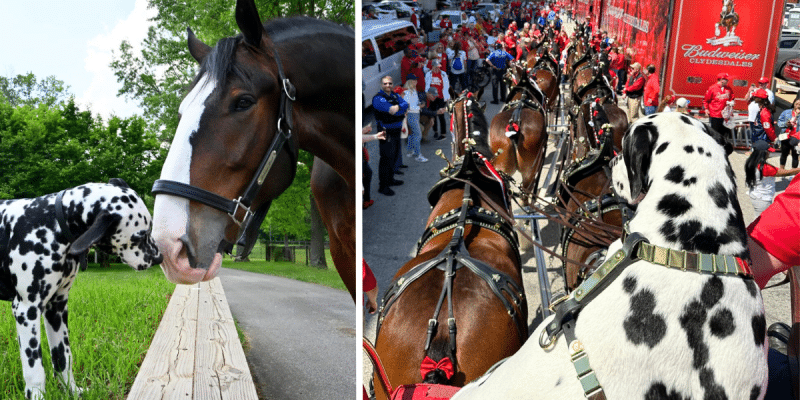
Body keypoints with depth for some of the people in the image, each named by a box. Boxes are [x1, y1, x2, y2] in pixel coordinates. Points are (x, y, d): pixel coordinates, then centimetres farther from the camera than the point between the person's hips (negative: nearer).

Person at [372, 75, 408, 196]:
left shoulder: (395, 95, 11)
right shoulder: (378, 98, -14)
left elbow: (405, 104, -4)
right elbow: (389, 108, -27)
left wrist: (398, 107, -23)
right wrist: (402, 112, -15)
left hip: (397, 130, 8)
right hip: (386, 132, -8)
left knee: (394, 156, 19)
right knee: (386, 158, -7)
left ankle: (390, 179, 36)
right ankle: (383, 186, -1)